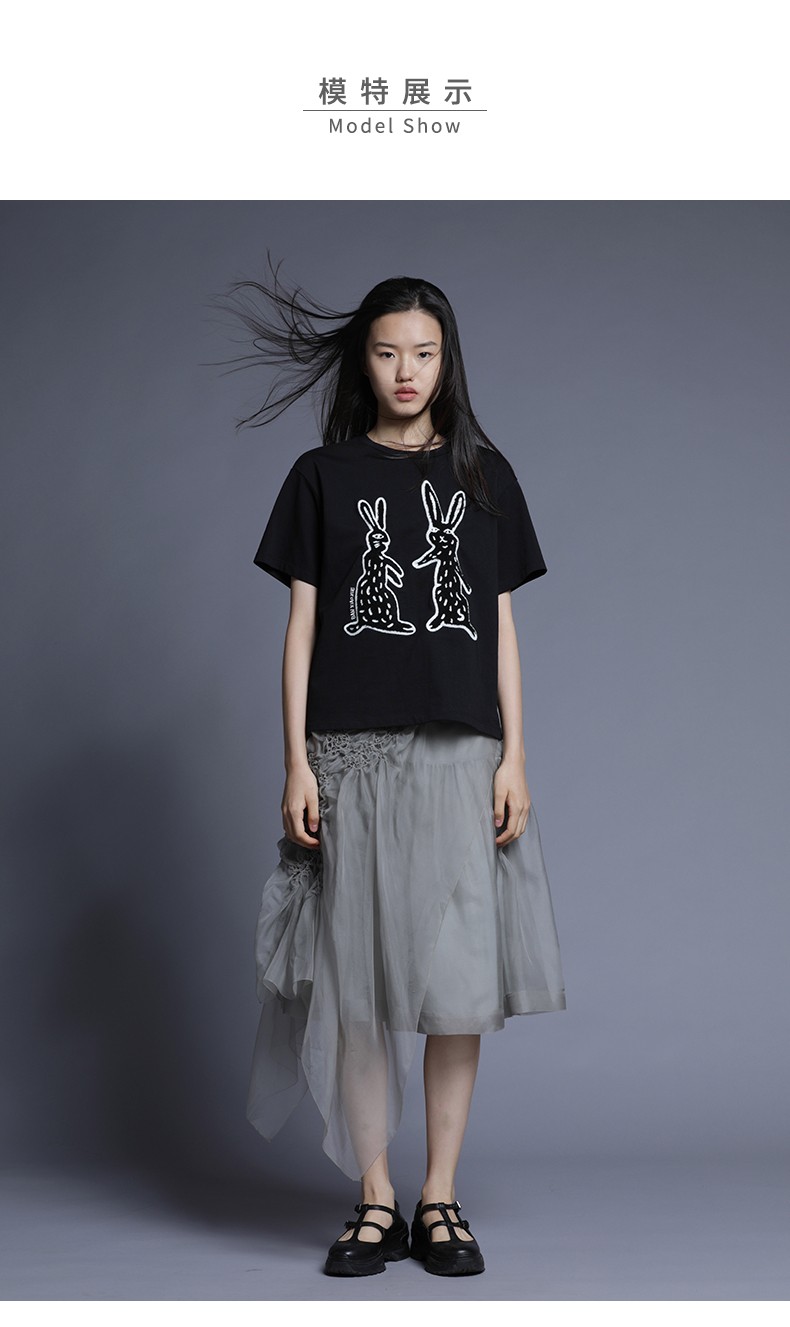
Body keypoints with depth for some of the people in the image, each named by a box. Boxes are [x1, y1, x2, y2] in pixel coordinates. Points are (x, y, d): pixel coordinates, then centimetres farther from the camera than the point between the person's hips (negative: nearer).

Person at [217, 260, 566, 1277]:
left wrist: (513, 756, 1)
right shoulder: (322, 476, 8)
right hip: (352, 754, -1)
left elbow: (501, 625, 9)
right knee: (360, 983, 0)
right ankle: (375, 1202, 11)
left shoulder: (484, 474, 11)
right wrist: (296, 763, -3)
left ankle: (440, 1199, 10)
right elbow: (301, 625, 5)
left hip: (460, 754, 1)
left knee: (460, 982, -1)